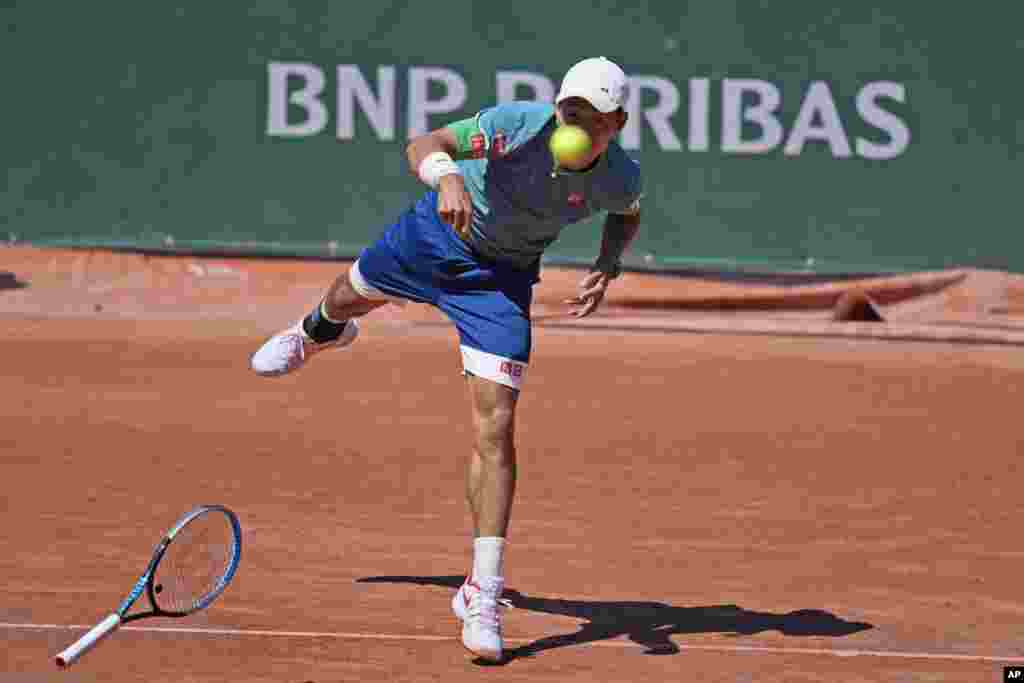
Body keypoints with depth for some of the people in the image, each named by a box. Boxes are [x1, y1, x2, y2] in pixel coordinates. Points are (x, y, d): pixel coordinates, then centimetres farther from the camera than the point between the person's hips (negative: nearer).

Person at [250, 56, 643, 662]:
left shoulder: (621, 176, -23)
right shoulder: (516, 125, -32)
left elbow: (627, 215, 3)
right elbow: (423, 145, -29)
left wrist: (606, 268, -15)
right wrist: (447, 175, -51)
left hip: (500, 280, -1)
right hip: (440, 230, 1)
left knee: (496, 429, -14)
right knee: (351, 296, 30)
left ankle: (483, 595, -9)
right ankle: (318, 335, 73)